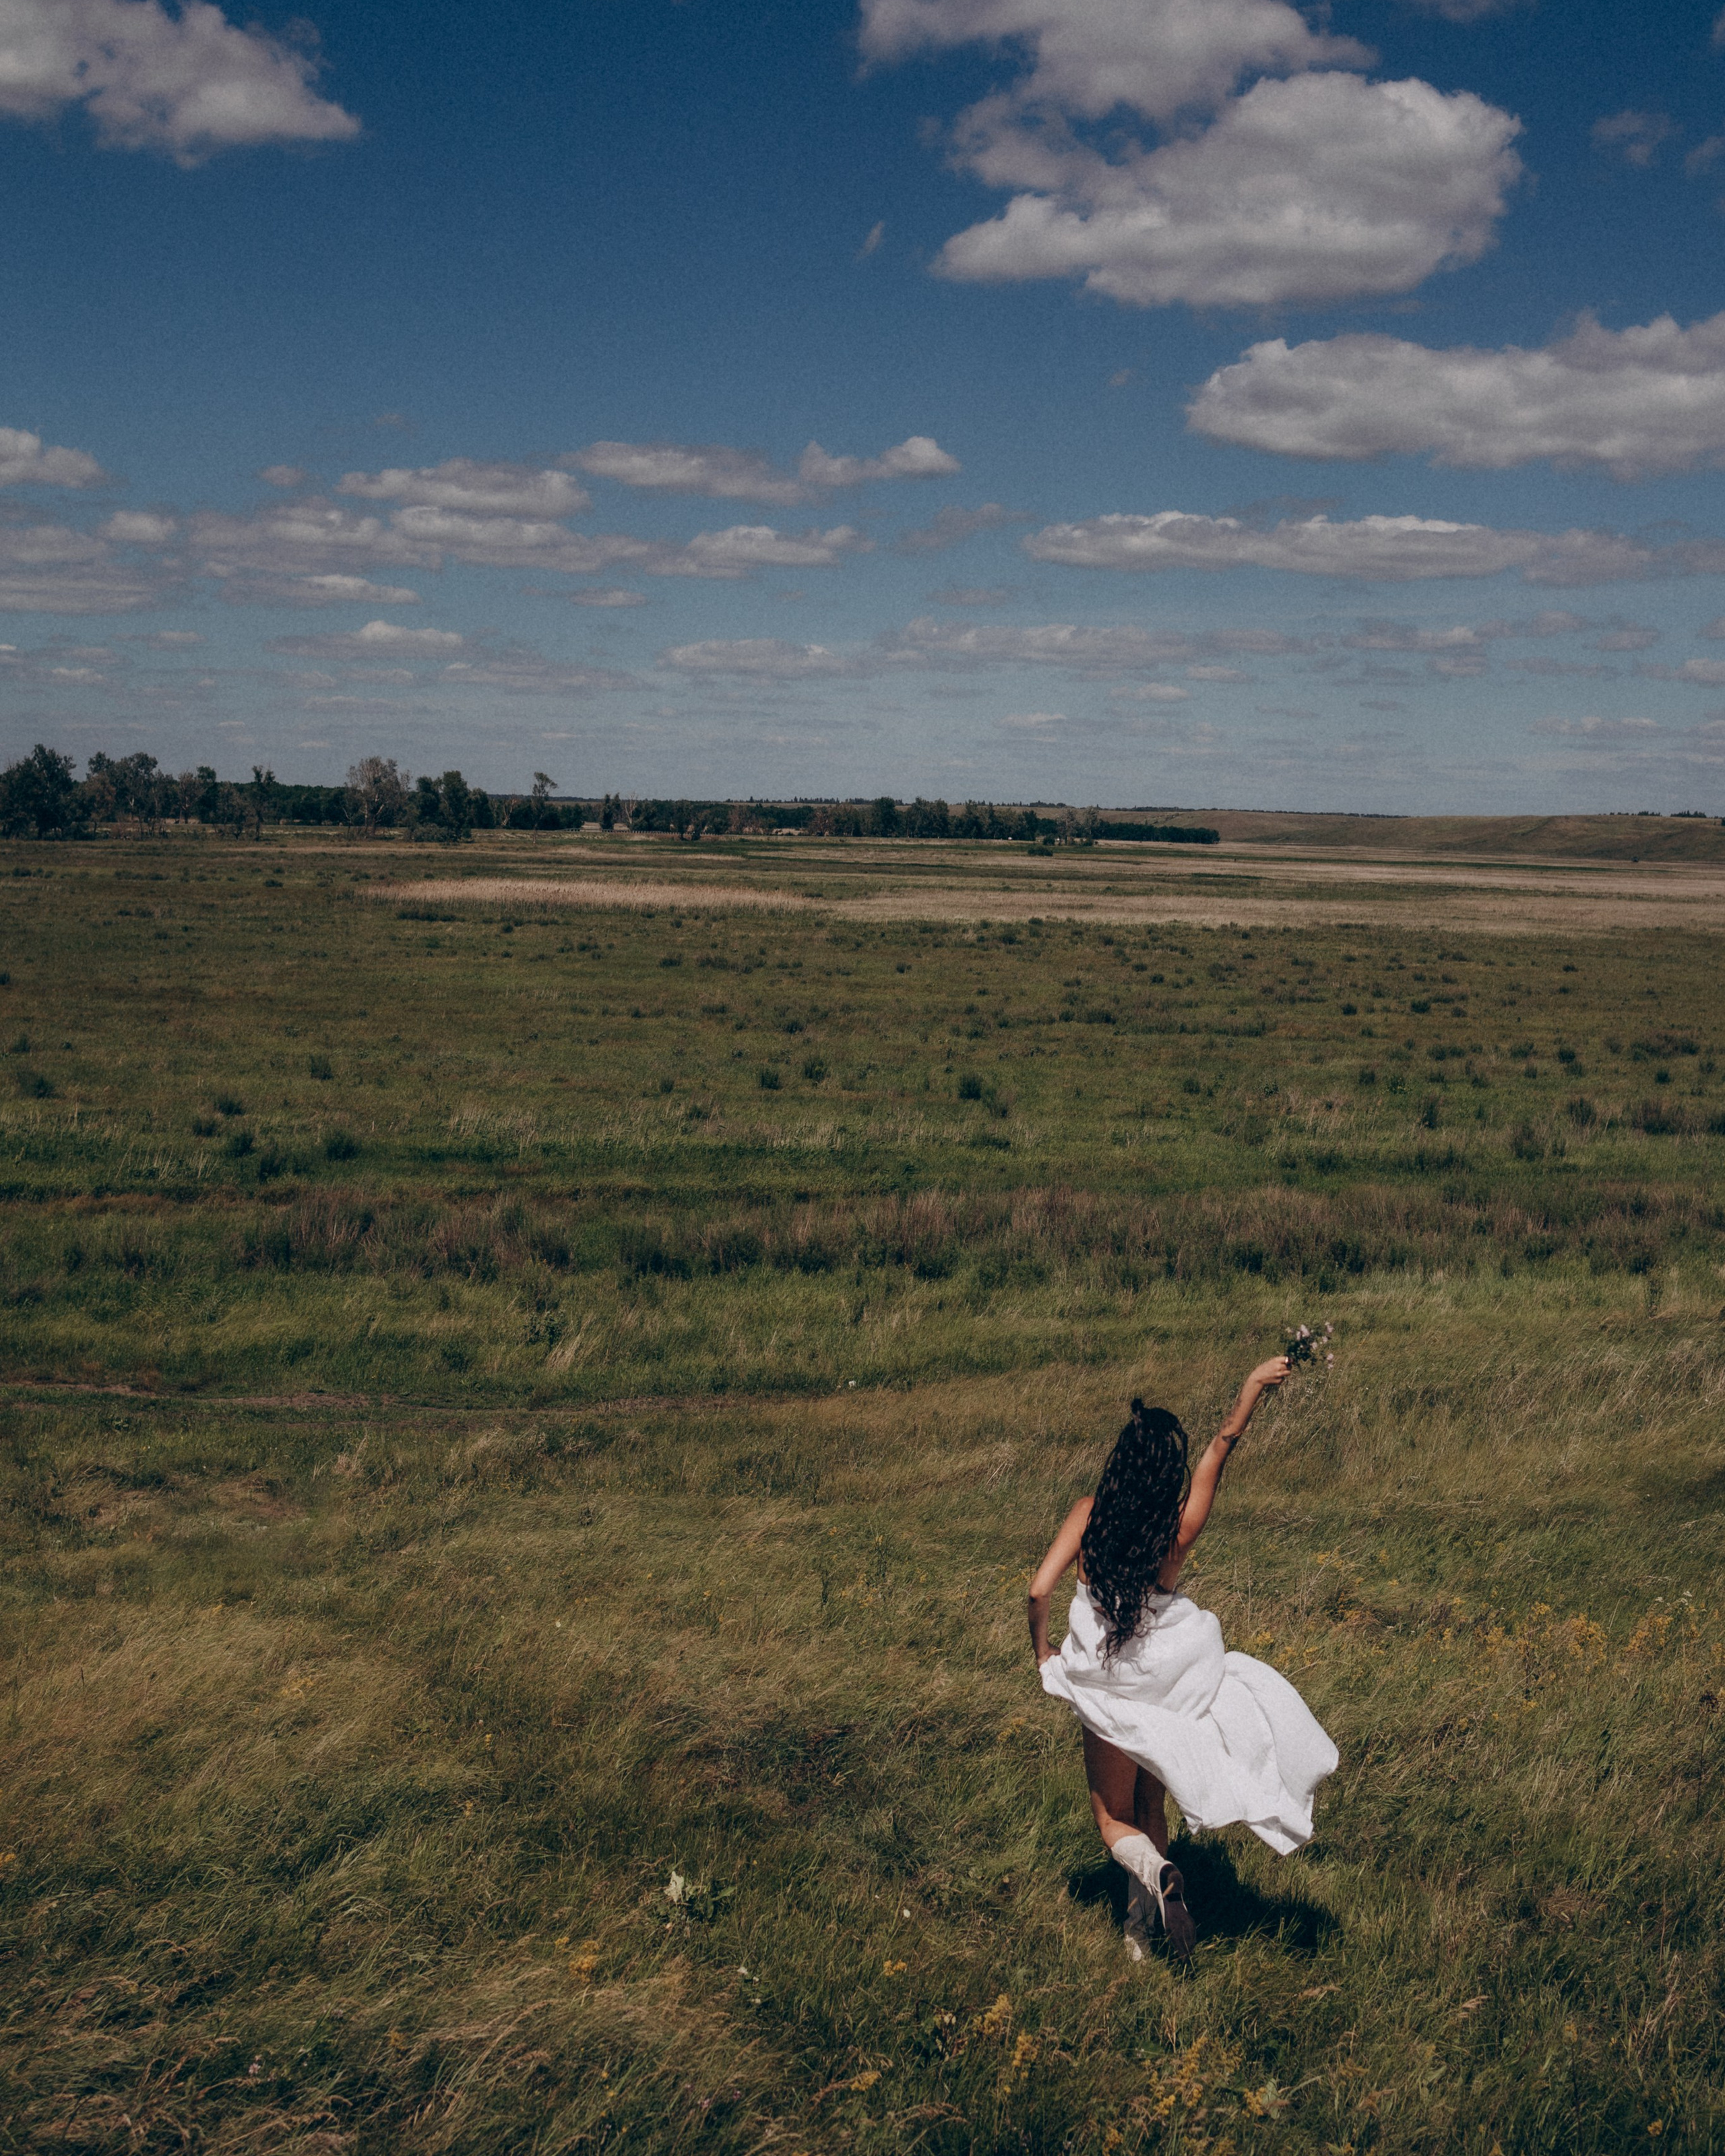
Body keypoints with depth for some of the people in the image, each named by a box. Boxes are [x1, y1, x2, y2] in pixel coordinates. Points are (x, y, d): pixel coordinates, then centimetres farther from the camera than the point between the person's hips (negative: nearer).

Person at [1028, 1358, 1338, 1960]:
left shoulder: (1089, 1515, -15)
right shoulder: (1180, 1529, -15)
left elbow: (1039, 1590, -16)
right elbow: (1220, 1449, -5)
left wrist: (1043, 1654, 1)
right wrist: (1252, 1388, 6)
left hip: (1105, 1690, -1)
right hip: (1165, 1681, 1)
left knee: (1115, 1821, 14)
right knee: (1149, 1807, 22)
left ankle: (1158, 1873, -16)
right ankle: (1139, 1928, 24)